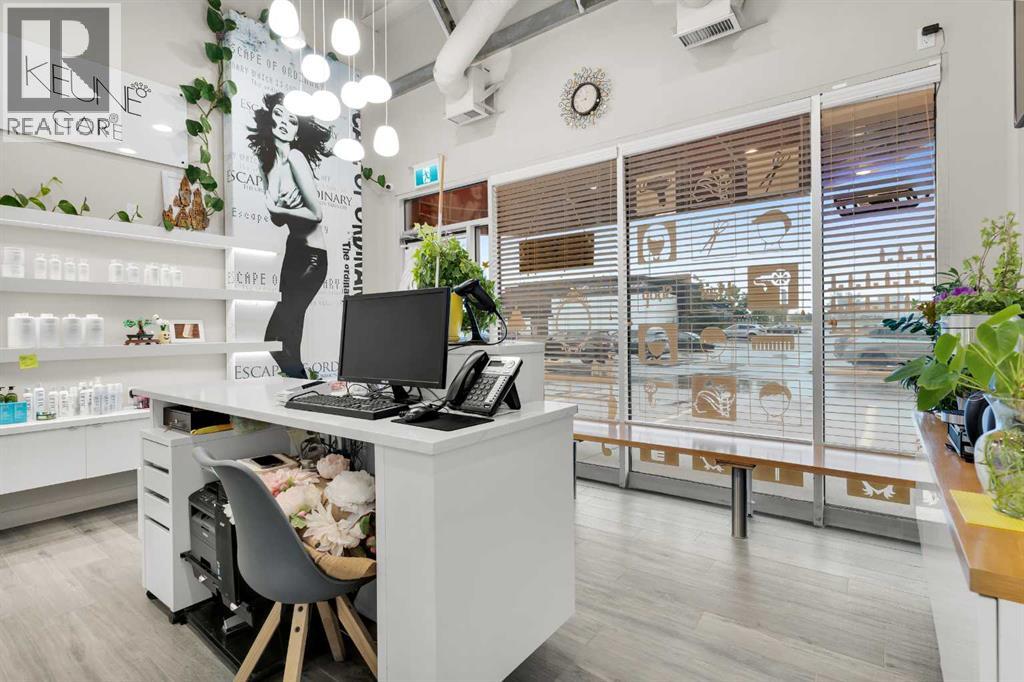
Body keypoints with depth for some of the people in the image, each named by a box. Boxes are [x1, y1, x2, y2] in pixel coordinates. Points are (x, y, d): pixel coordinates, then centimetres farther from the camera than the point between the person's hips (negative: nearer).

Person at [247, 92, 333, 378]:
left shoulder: (295, 157, -12)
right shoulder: (266, 160, 10)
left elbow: (316, 214, -16)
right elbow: (277, 219, 8)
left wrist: (277, 209, -10)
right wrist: (275, 208, -11)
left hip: (311, 256, -8)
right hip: (293, 250, 8)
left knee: (276, 338, -10)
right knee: (288, 336, 11)